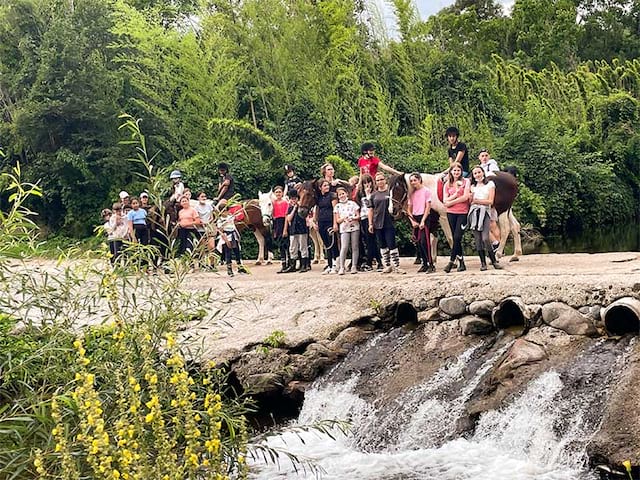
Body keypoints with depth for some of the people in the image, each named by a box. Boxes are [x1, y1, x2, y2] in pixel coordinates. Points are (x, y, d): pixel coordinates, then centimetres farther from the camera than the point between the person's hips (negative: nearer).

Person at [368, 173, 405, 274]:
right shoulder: (374, 195, 8)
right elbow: (371, 210, 11)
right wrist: (370, 224, 5)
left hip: (389, 223, -4)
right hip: (378, 223, 4)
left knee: (391, 245, -7)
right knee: (383, 246, 10)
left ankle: (396, 266, -4)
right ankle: (388, 266, 18)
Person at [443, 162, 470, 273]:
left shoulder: (465, 182, 3)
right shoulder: (447, 184, 11)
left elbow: (465, 197, -9)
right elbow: (445, 202, 3)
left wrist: (451, 201, -6)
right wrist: (455, 194, -10)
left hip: (463, 213, -3)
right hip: (451, 213, 3)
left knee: (457, 237, -12)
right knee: (456, 238, 4)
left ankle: (451, 262, -10)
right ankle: (461, 263, 10)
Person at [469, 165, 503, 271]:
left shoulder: (490, 184, 9)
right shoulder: (473, 186, 19)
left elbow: (490, 201, 1)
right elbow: (469, 201, 13)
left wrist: (477, 201, -2)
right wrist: (471, 197, -6)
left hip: (484, 212, -3)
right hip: (473, 212, 4)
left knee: (485, 238, -16)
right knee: (477, 239, -1)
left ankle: (494, 261, -7)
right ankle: (483, 263, 3)